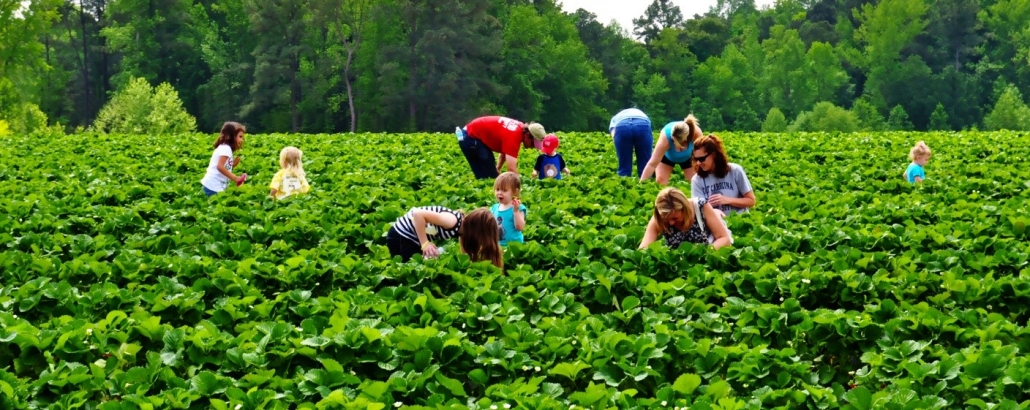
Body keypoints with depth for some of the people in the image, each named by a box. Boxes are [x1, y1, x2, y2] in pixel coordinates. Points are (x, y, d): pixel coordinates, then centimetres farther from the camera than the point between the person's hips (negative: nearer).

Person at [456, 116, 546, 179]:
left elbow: (505, 150, 14)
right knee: (488, 177, -11)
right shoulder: (513, 136, -31)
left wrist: (497, 169, 7)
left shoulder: (520, 128, -2)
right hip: (471, 138, -10)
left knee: (490, 176, 16)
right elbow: (512, 168, -36)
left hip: (478, 136, 10)